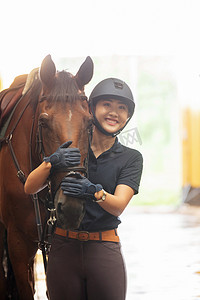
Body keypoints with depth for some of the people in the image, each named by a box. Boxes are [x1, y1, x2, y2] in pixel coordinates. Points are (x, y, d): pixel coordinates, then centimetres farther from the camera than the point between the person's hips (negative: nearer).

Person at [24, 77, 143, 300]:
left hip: (105, 251, 0)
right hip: (63, 248, 1)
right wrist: (50, 163, -23)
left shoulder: (131, 158, 4)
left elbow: (118, 205, -11)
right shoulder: (68, 150, 4)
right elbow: (30, 188, -3)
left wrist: (94, 192, -32)